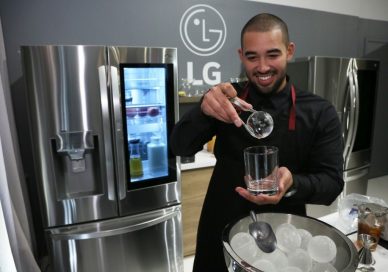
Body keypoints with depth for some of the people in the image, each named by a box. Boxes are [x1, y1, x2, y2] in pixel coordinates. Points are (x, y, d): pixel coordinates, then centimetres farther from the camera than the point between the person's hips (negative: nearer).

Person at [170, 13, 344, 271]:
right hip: (221, 231, 1)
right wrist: (203, 109, -34)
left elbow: (332, 182, -11)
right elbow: (181, 147, -13)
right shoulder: (228, 100, -7)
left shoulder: (320, 113, -9)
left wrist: (293, 184, -33)